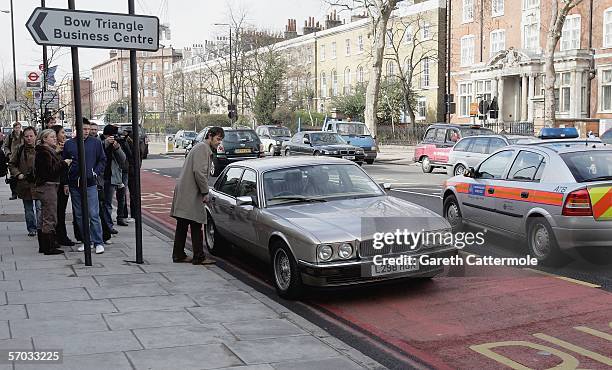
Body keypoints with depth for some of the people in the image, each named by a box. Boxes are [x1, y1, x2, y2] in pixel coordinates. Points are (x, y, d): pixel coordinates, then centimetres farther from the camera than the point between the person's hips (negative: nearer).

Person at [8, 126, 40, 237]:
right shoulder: (19, 150, 4)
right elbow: (11, 164, 11)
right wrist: (17, 174, -4)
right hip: (25, 184, 2)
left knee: (39, 207, -3)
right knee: (28, 209, 11)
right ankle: (31, 229, 21)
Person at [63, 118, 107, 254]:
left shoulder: (96, 143, 3)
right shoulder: (69, 144, 7)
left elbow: (102, 160, 9)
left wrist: (96, 173, -4)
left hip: (90, 183, -3)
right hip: (74, 184, 3)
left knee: (93, 214, -8)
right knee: (79, 215, 8)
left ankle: (98, 243, -4)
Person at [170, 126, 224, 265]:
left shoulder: (205, 149, 22)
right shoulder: (203, 147, -11)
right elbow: (199, 172, -21)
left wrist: (204, 191, 18)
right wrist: (205, 192, -15)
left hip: (184, 192, 11)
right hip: (190, 193, -11)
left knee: (182, 226, 13)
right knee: (196, 226, -6)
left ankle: (178, 255, 19)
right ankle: (199, 257, -2)